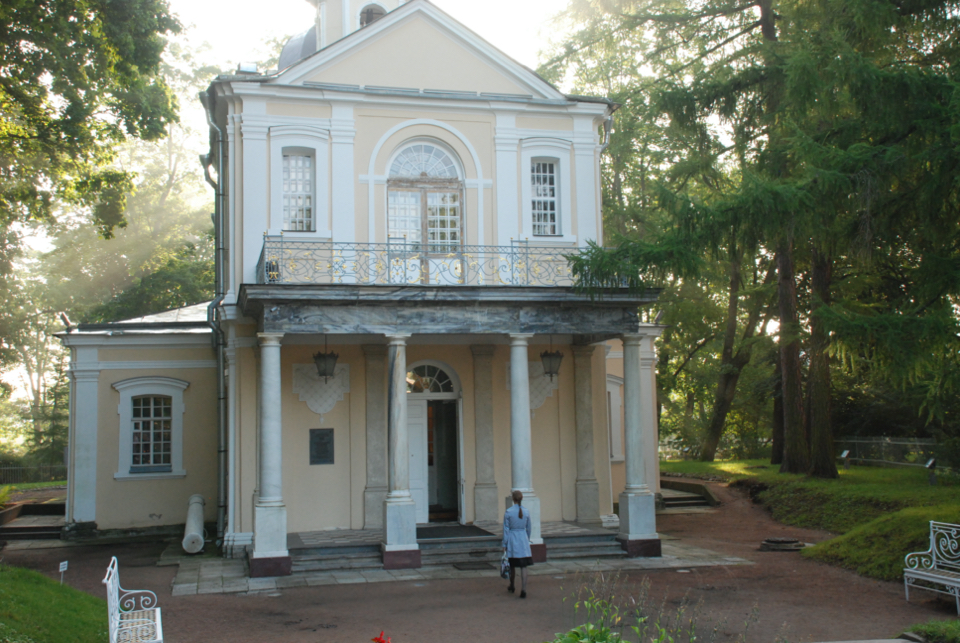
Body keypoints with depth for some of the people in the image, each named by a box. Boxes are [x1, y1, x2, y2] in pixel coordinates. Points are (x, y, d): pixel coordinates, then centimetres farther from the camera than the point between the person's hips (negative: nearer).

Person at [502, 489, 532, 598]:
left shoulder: (508, 512, -9)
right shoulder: (526, 512, -1)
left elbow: (506, 529, -6)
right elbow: (528, 528, 9)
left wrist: (504, 545, 1)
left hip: (512, 539, -1)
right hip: (523, 539, 1)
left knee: (512, 565, 16)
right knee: (523, 566, 0)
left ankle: (512, 587, 34)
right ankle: (523, 590, -9)